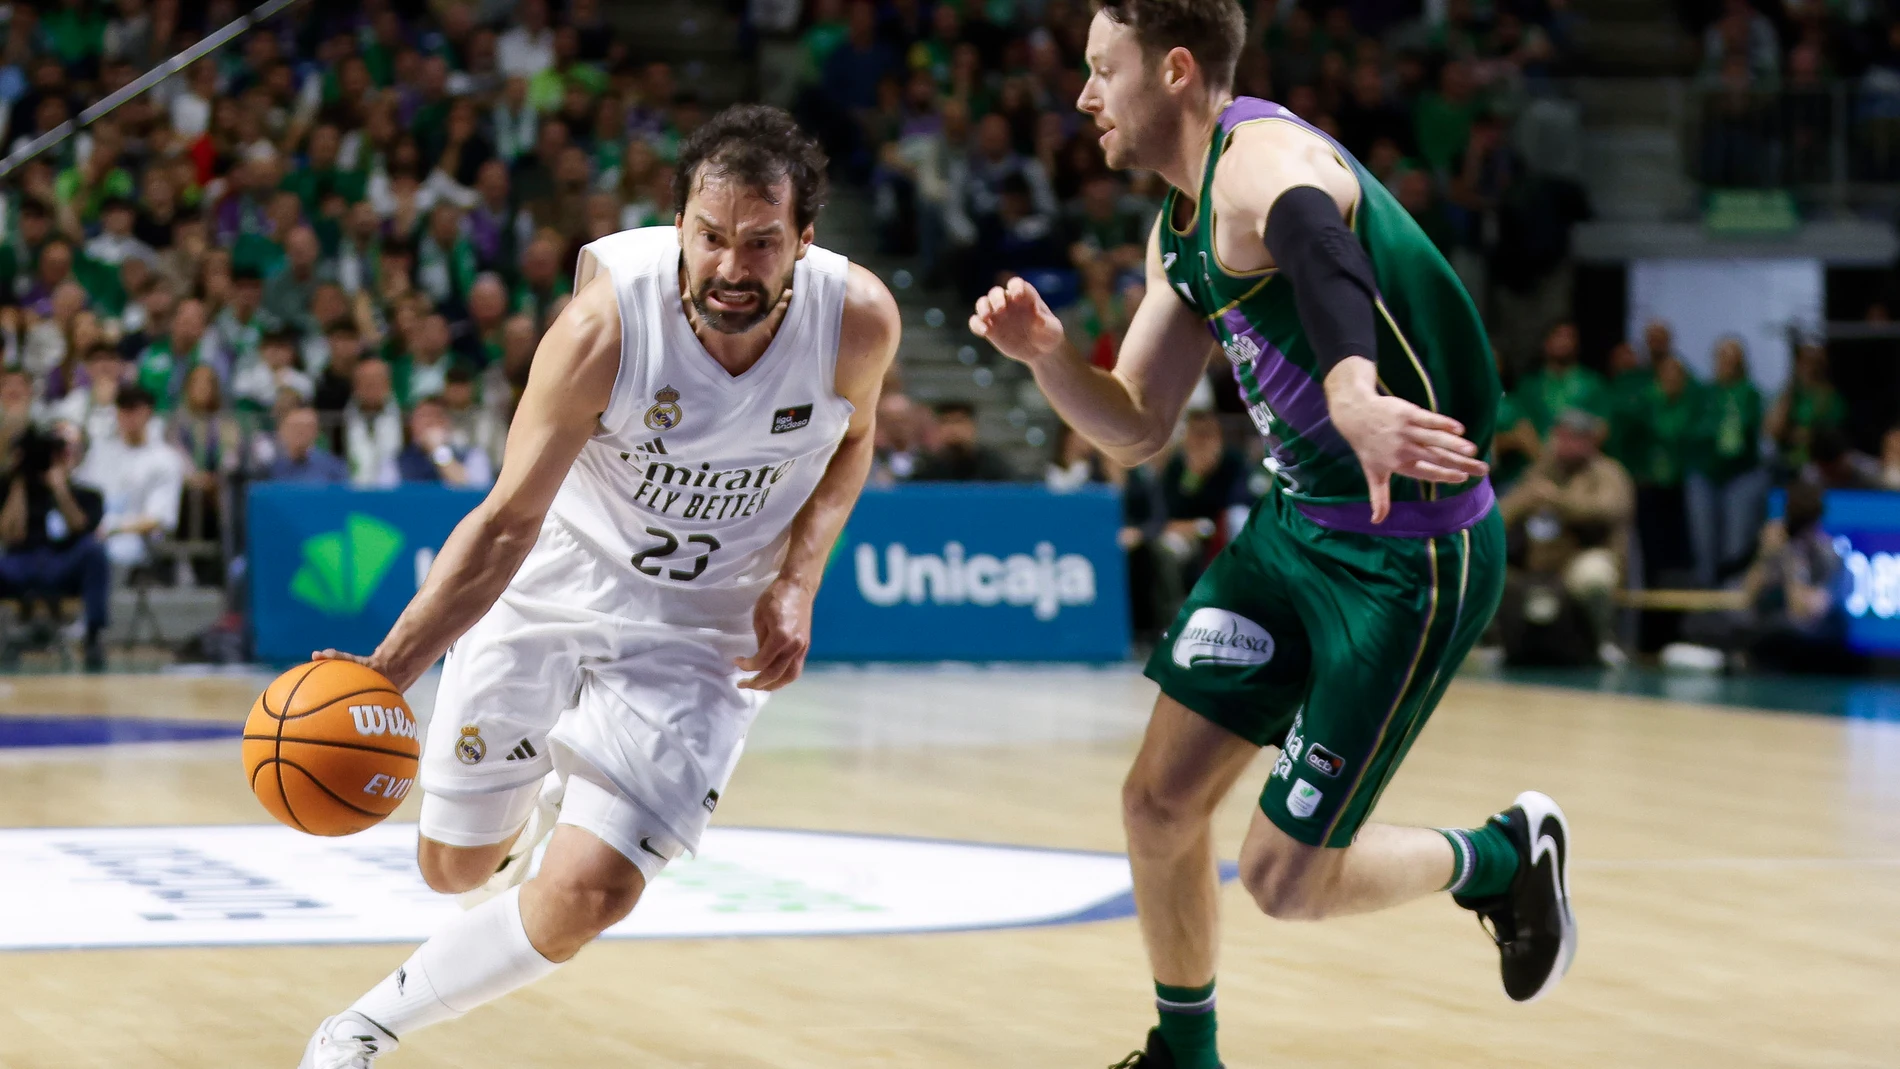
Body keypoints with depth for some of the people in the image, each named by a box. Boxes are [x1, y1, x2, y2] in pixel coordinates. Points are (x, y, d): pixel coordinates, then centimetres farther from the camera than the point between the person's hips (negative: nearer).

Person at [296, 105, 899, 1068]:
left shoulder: (857, 320, -21)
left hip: (698, 635, 1)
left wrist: (797, 584, -9)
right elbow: (508, 523, -22)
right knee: (457, 864, 11)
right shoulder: (606, 324, -28)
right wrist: (387, 670, -33)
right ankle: (533, 803, 49)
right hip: (551, 589, -1)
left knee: (586, 895, -15)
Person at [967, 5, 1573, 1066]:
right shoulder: (1180, 230, 10)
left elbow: (1313, 236, -46)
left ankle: (1507, 856, 22)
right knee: (1160, 802, 7)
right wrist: (1046, 351, -6)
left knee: (1286, 879, -4)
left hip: (1411, 557, -9)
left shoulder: (1261, 156, -21)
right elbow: (1136, 430, 16)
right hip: (1297, 528, 9)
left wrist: (1354, 394, -68)